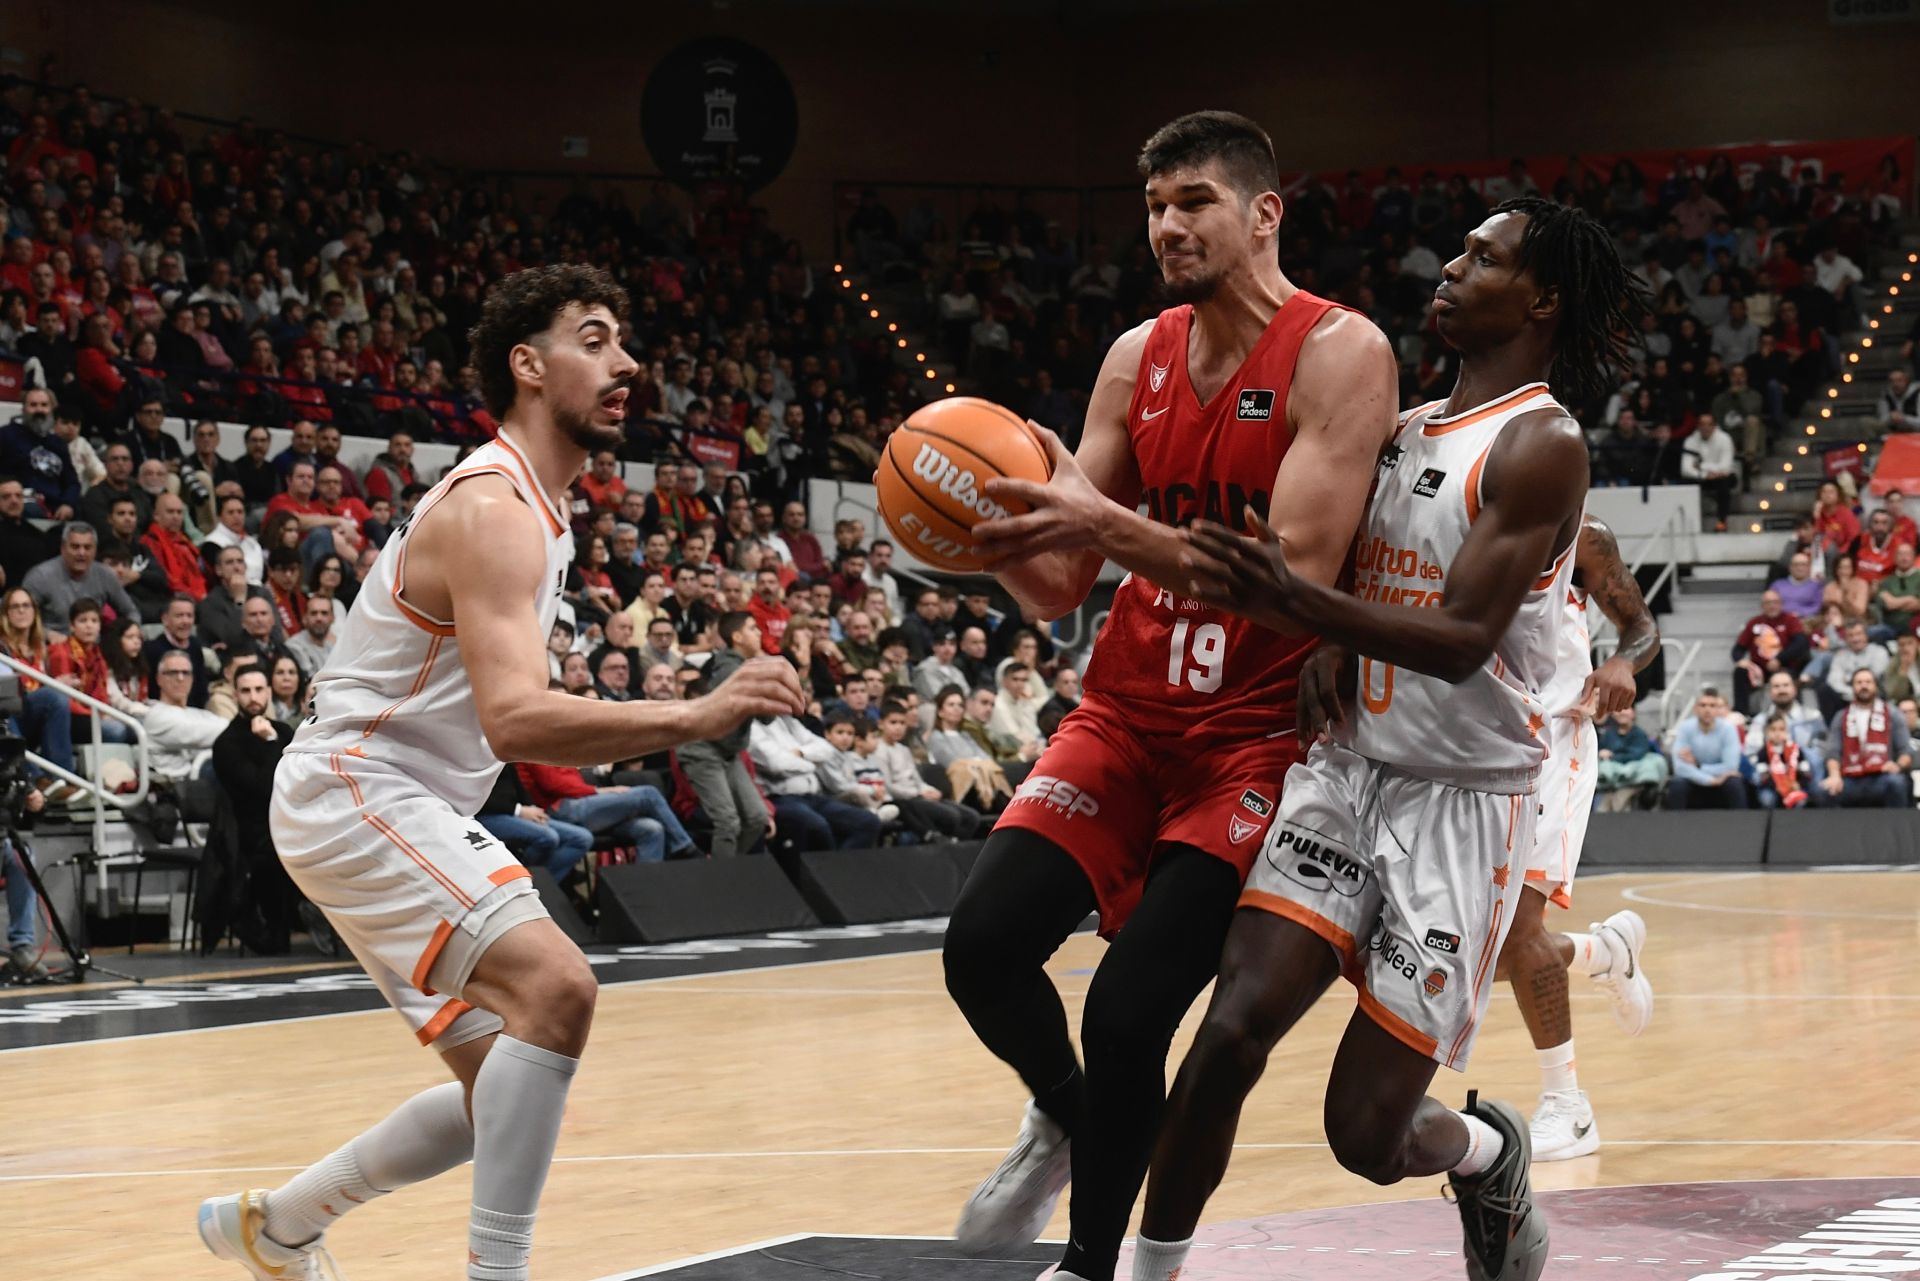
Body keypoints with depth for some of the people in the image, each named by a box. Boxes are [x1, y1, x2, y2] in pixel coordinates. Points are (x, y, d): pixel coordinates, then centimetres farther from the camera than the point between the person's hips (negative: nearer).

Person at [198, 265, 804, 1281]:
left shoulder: (532, 507, 12)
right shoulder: (493, 510, -20)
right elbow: (513, 719, -34)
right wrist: (695, 717, -41)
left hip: (407, 810, 10)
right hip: (354, 792, -10)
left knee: (505, 1092, 13)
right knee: (554, 986, -28)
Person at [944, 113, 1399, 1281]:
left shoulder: (1338, 354, -12)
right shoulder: (1138, 360, 6)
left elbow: (1299, 576, -23)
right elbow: (1058, 590, 6)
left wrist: (1108, 524, -31)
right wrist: (998, 535, -17)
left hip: (1257, 734, -5)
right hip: (1128, 713, 6)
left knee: (1129, 1010, -15)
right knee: (986, 945, -9)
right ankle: (1065, 1116, 23)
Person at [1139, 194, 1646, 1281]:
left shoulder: (1542, 446, -11)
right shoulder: (1401, 429, 12)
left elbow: (1465, 641, -22)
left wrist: (1297, 603, -36)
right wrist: (1324, 649, 0)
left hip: (1465, 796, -5)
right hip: (1349, 770, 6)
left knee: (1370, 1134, -3)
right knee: (1234, 1027, -17)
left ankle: (1488, 1149, 32)